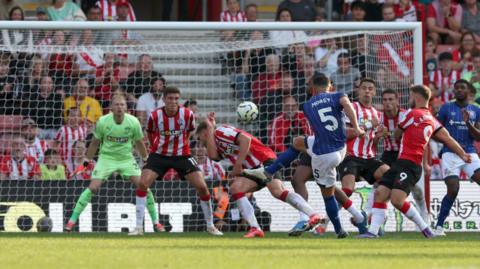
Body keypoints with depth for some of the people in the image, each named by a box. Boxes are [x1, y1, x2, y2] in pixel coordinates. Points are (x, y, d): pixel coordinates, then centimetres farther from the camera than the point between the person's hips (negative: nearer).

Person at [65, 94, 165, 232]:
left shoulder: (133, 122, -12)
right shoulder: (103, 122, -14)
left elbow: (139, 143, 5)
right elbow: (95, 142, 1)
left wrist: (146, 160, 13)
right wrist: (87, 160, 5)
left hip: (127, 159, 1)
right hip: (106, 158, -1)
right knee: (92, 188, -15)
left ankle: (156, 222, 5)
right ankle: (72, 220, -7)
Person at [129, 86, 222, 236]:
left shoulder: (187, 115, -12)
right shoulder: (155, 116, -13)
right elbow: (150, 133, 8)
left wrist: (183, 143, 10)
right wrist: (155, 146, 9)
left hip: (182, 155, 0)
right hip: (159, 155, 0)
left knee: (202, 187, -9)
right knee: (142, 184, -17)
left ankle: (210, 226, 9)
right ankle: (139, 227, -8)